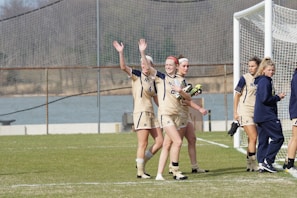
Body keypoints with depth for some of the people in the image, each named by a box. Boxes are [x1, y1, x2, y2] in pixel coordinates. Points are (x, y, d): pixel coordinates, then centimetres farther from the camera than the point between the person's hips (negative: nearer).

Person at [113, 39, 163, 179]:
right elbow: (123, 67, -19)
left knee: (160, 141, 4)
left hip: (151, 113, 7)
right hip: (141, 113, -7)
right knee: (143, 144, -7)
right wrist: (121, 53, -32)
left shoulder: (152, 81, 14)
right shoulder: (137, 75, -3)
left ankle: (141, 163, 17)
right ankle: (140, 171, 0)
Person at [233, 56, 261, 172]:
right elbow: (237, 95, -4)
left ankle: (249, 164, 14)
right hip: (245, 111, -6)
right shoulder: (245, 78, -6)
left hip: (256, 112, 6)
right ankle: (253, 164, -9)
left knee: (252, 139, 8)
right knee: (253, 138, -12)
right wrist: (235, 112, -8)